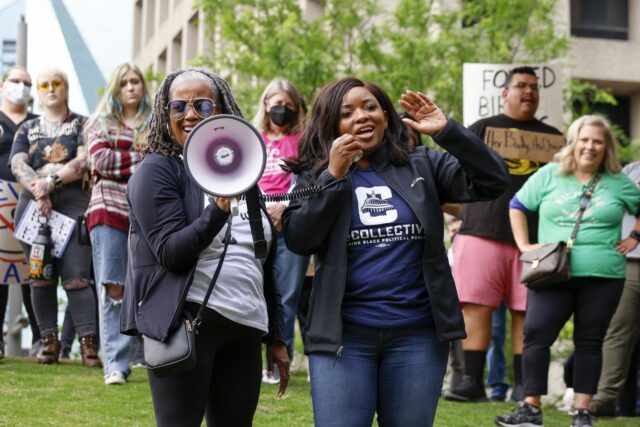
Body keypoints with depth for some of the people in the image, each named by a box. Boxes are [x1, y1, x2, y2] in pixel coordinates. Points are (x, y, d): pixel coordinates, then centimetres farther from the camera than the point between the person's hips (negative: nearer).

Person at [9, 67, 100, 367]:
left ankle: (87, 342, -14)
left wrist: (52, 179, -15)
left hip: (73, 201, -3)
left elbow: (84, 161, -5)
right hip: (33, 204, 3)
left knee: (76, 275, -12)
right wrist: (39, 191, -15)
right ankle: (49, 341, 7)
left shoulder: (82, 125, 10)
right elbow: (17, 165, 3)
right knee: (41, 276, 2)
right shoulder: (27, 129, 18)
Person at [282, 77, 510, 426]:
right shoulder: (316, 177, 5)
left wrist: (447, 131, -13)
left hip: (418, 336, 1)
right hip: (343, 336, -1)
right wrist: (334, 176, -13)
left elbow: (493, 181, -4)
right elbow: (298, 240, -9)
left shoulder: (422, 168, 6)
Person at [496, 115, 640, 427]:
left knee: (589, 342, 5)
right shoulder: (549, 175, 6)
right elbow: (517, 206, 13)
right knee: (536, 336, -9)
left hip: (603, 277, 0)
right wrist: (524, 245, 5)